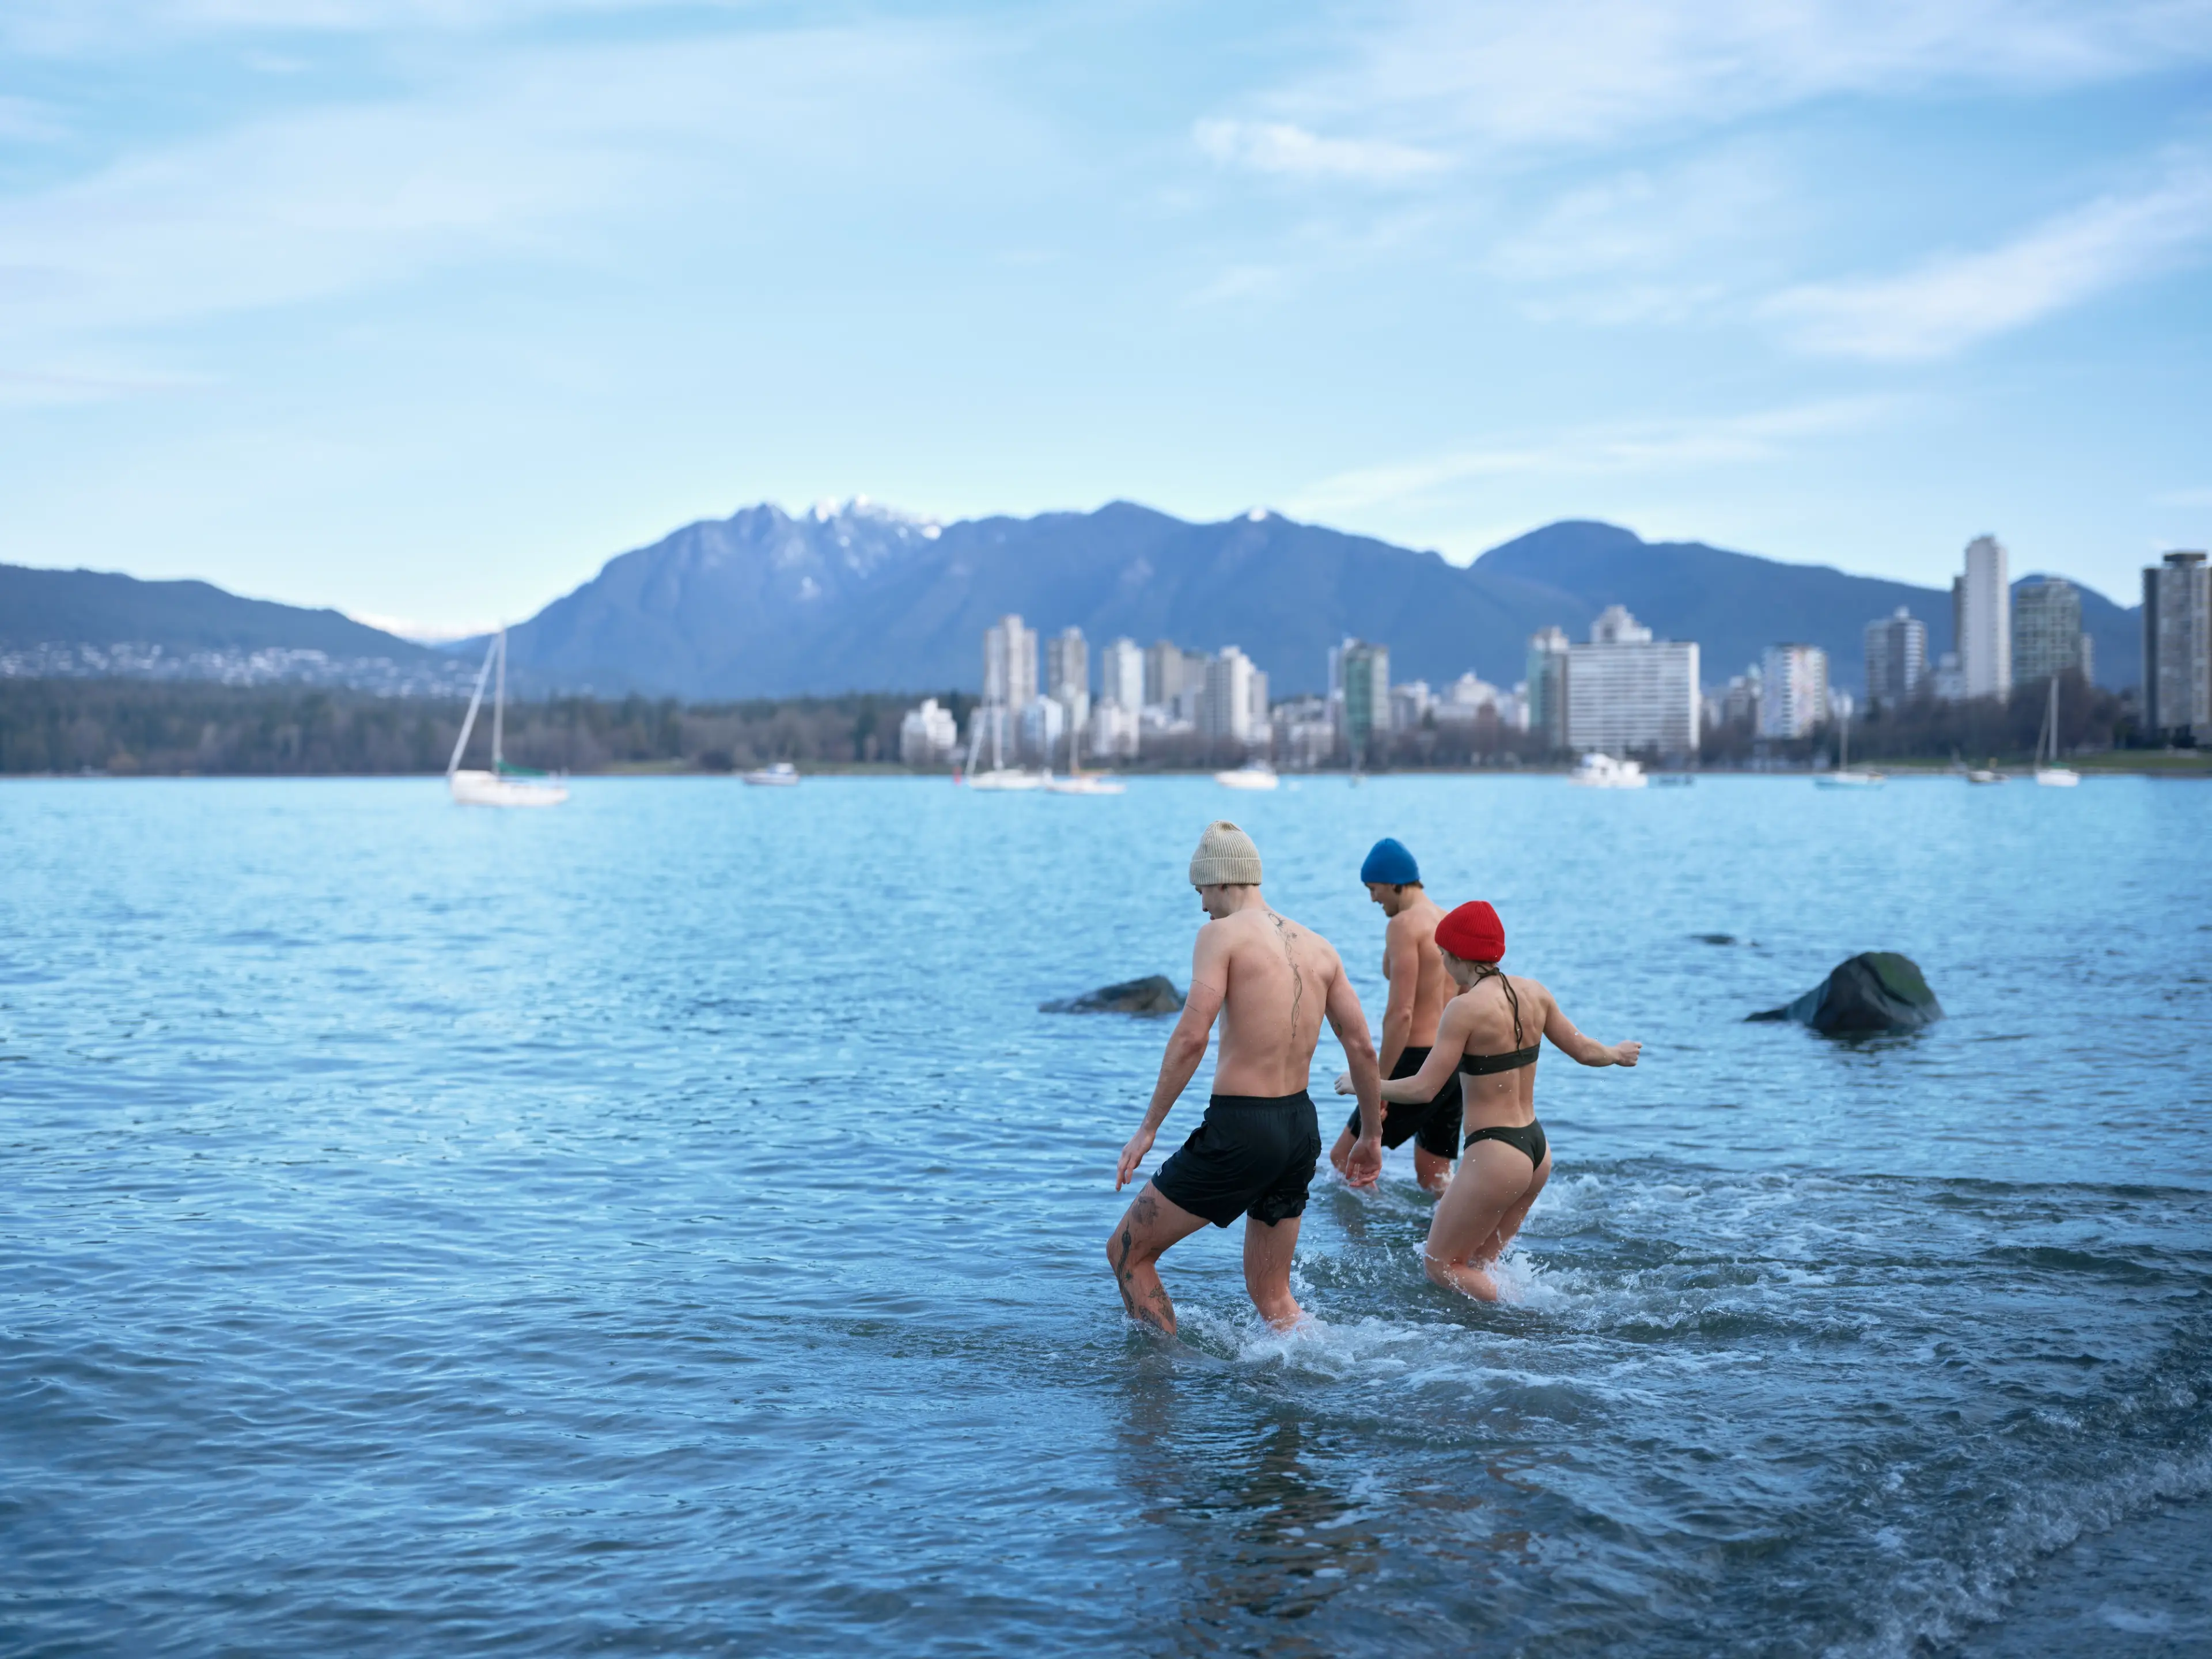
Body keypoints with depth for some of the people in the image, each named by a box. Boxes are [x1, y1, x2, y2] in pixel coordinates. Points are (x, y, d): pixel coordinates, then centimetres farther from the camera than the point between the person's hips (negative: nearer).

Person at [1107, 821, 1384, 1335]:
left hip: (1240, 1130, -7)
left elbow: (1191, 1037, -18)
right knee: (1272, 1296, 21)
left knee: (1127, 1252, 9)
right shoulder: (1318, 946, 10)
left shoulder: (1222, 933, -8)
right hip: (1301, 1127, 7)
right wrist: (1372, 1135, 21)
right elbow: (1362, 1047, 10)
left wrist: (1148, 1130, -12)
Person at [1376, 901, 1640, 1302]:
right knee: (1477, 1265, 20)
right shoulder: (1534, 993, 4)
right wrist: (1617, 1054, 37)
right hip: (1537, 1149, 8)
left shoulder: (1466, 1007, -17)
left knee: (1441, 1265, 5)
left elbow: (1423, 1089, -17)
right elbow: (1585, 1050, 15)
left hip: (1494, 1154, -8)